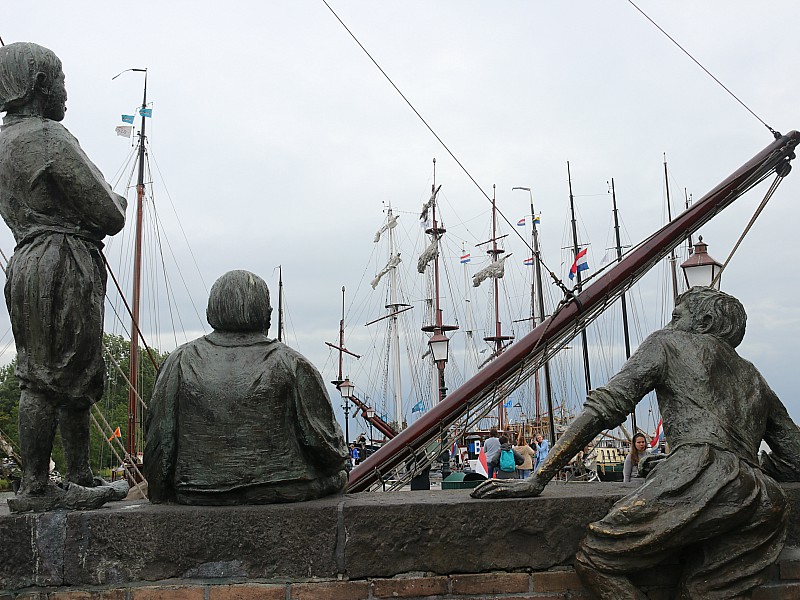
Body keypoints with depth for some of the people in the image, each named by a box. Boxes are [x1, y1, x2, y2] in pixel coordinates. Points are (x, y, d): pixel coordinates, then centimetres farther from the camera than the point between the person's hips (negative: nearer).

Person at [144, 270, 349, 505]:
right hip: (281, 492, -3)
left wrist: (159, 493, 14)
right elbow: (322, 439, -5)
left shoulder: (181, 362, -1)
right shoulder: (290, 364, -8)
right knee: (338, 475, 22)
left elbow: (159, 438, 1)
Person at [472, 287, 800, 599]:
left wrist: (537, 480, 4)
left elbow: (604, 407, 7)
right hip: (765, 503, 8)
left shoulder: (668, 343, 18)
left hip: (704, 479, -7)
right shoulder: (753, 377, 35)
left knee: (593, 558, -4)